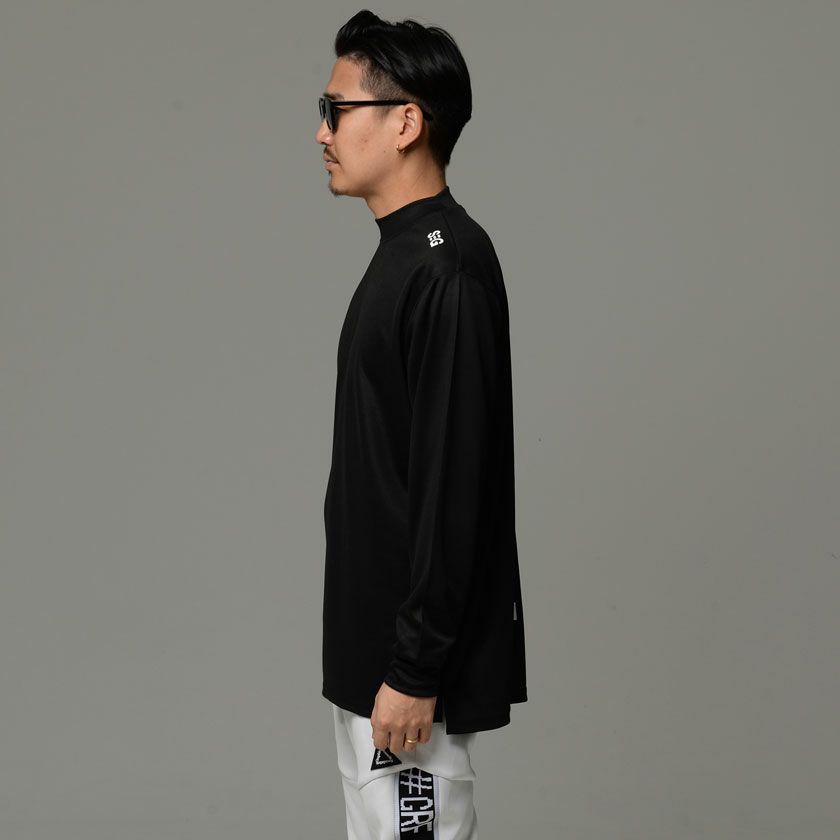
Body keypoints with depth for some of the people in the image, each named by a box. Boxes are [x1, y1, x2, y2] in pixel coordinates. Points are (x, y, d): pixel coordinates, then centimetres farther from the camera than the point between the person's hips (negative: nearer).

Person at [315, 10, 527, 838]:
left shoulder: (446, 268, -20)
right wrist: (378, 655, 20)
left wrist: (415, 670, -21)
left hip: (412, 652, -10)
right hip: (378, 638, 10)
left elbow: (453, 488, -23)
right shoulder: (407, 256, 11)